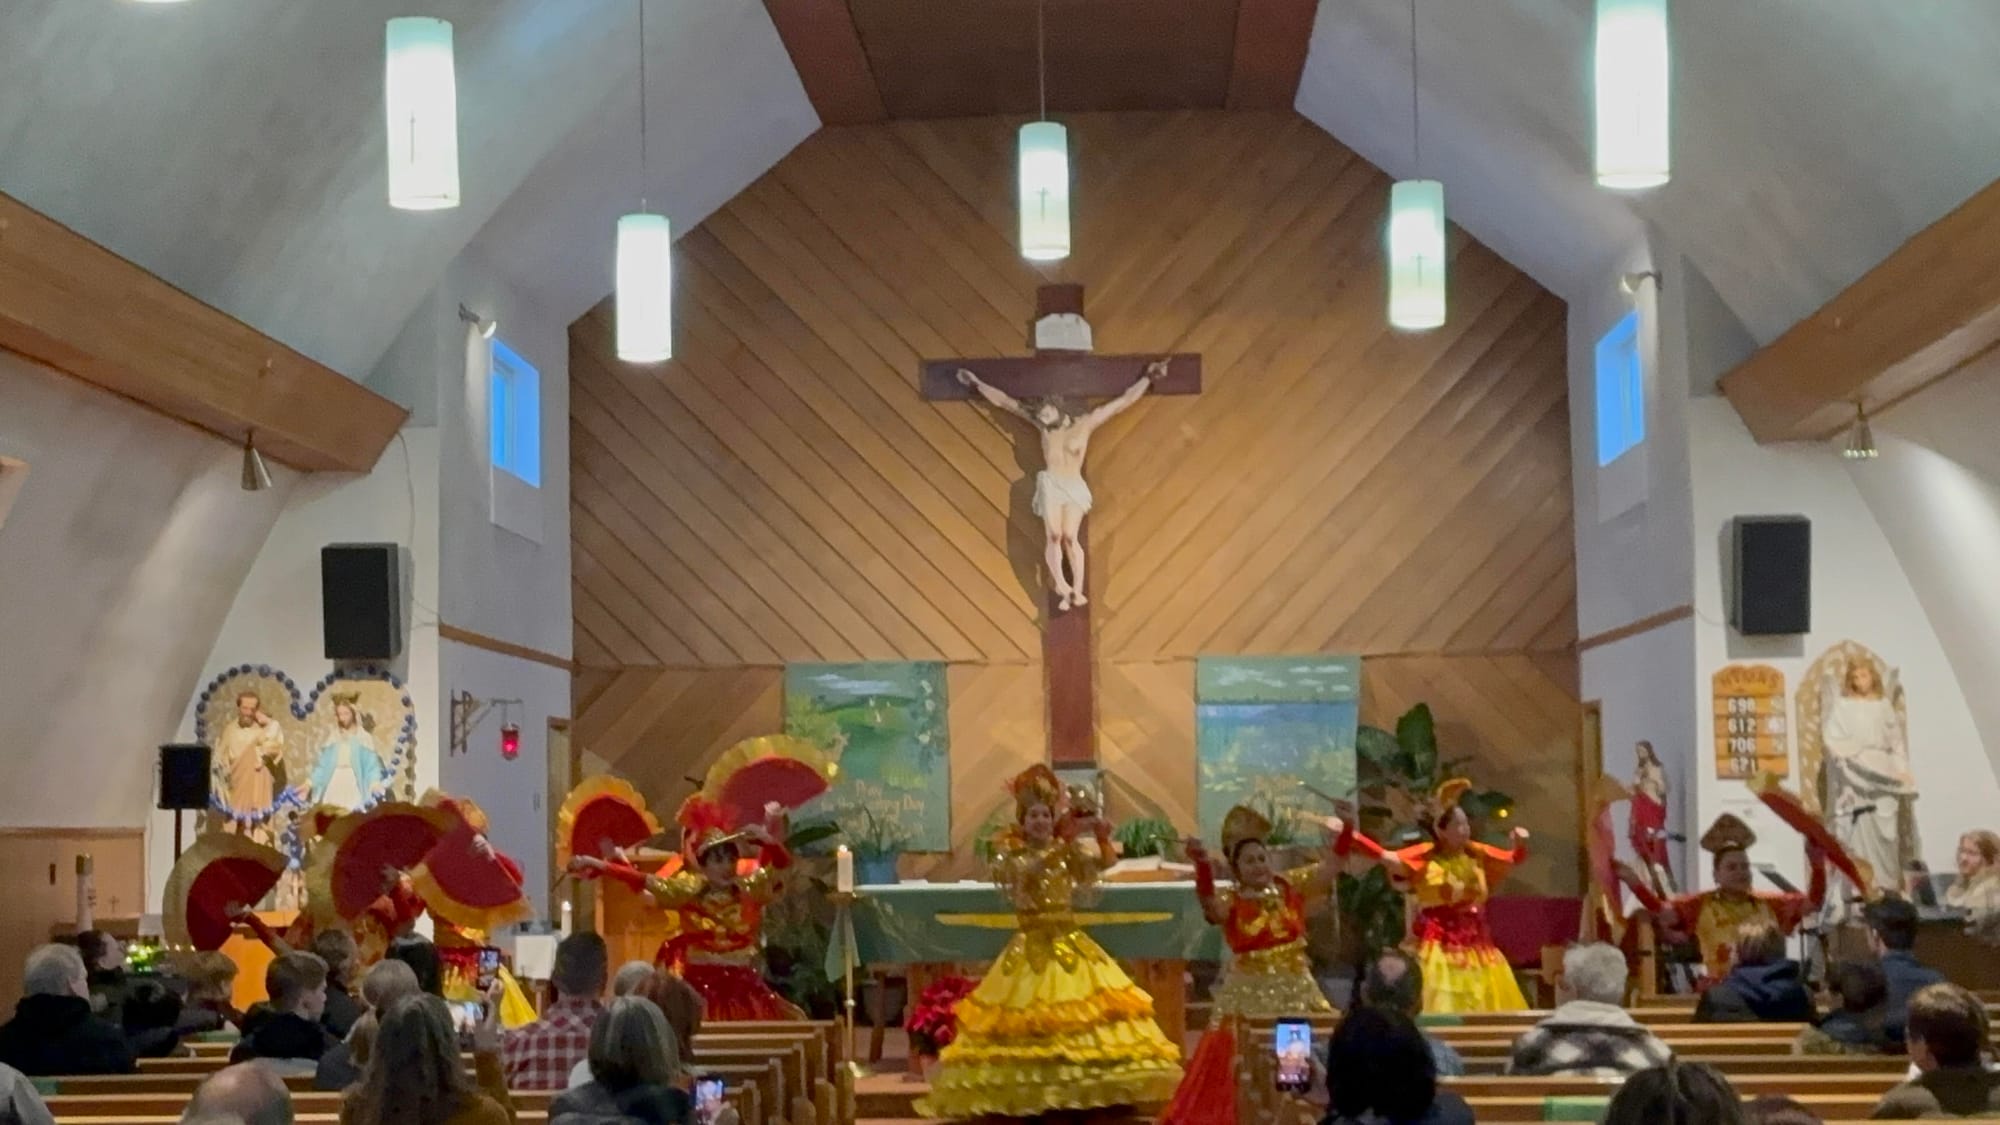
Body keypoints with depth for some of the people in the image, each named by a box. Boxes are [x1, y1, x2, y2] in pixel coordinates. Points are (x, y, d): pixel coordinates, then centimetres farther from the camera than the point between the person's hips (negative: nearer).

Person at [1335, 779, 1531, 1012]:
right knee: (1441, 1009, -5)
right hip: (1439, 945, -5)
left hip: (1475, 944, 5)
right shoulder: (1424, 856, -9)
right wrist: (1351, 835, -29)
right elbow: (1385, 857, -18)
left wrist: (1520, 844, -4)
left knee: (1483, 1008, 11)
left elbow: (1513, 859, 18)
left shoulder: (1477, 853, 4)